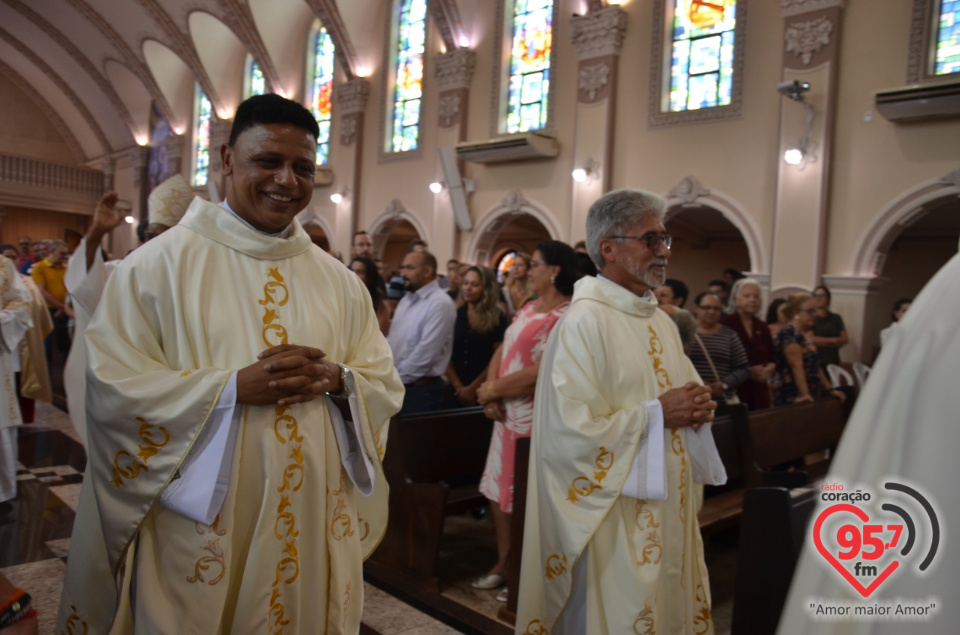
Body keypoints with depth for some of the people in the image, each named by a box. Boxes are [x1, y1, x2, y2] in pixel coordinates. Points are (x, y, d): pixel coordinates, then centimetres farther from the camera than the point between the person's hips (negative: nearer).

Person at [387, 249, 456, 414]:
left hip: (421, 390, -8)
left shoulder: (440, 304, -15)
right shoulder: (406, 300, 14)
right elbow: (391, 341, 16)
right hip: (398, 387, 8)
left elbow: (425, 354, -21)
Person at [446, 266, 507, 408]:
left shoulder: (497, 318, -5)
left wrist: (473, 388, -8)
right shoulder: (455, 315, 3)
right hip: (455, 391, 3)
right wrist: (458, 386, -7)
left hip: (483, 391, -2)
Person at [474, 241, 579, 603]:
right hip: (508, 413, 8)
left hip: (536, 418, -8)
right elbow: (502, 352, 10)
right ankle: (503, 564, 30)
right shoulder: (527, 309, 12)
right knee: (499, 488, 14)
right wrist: (491, 394, -7)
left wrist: (492, 390, -12)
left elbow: (540, 372, -23)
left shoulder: (566, 316, -16)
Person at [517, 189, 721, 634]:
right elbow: (572, 430, -24)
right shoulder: (585, 321, -18)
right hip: (614, 517, -8)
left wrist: (695, 407, -4)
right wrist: (657, 415, -18)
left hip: (666, 510, 9)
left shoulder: (660, 320, 10)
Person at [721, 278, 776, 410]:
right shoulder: (725, 324, -6)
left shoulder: (762, 327, 16)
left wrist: (768, 369, -2)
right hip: (734, 389, -6)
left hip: (759, 391, 7)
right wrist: (747, 371, -17)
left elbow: (772, 358, 19)